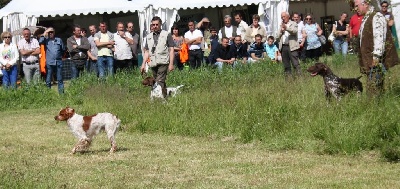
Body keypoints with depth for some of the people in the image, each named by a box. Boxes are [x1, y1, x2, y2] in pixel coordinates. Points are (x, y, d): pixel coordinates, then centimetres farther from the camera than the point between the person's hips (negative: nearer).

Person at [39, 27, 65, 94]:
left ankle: (61, 93, 9)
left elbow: (63, 49, 20)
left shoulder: (59, 40, 12)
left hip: (58, 62, 1)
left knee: (60, 80, 5)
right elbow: (40, 42, -15)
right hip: (49, 63, -1)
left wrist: (60, 55, 11)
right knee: (48, 81, 1)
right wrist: (44, 34, -6)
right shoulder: (46, 40, 6)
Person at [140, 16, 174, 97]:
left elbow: (171, 50, 0)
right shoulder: (148, 36, 18)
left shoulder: (167, 35, 4)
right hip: (153, 63, 5)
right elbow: (146, 51, 20)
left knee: (160, 82, -16)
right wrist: (143, 64, 12)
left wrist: (171, 64, -7)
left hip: (163, 63, -5)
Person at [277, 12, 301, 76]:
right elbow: (278, 37, 17)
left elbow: (295, 31, -13)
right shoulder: (281, 25, 22)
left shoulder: (293, 23, 8)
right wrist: (281, 31, -1)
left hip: (292, 46, -5)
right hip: (283, 46, 5)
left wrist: (286, 28, -26)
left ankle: (299, 75, -12)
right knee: (286, 65, 6)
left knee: (295, 63, -11)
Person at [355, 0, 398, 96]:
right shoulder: (365, 19, 19)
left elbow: (379, 37, -20)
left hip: (376, 60, -10)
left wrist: (376, 56, -26)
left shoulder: (377, 16, -11)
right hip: (368, 59, 10)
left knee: (373, 90, -14)